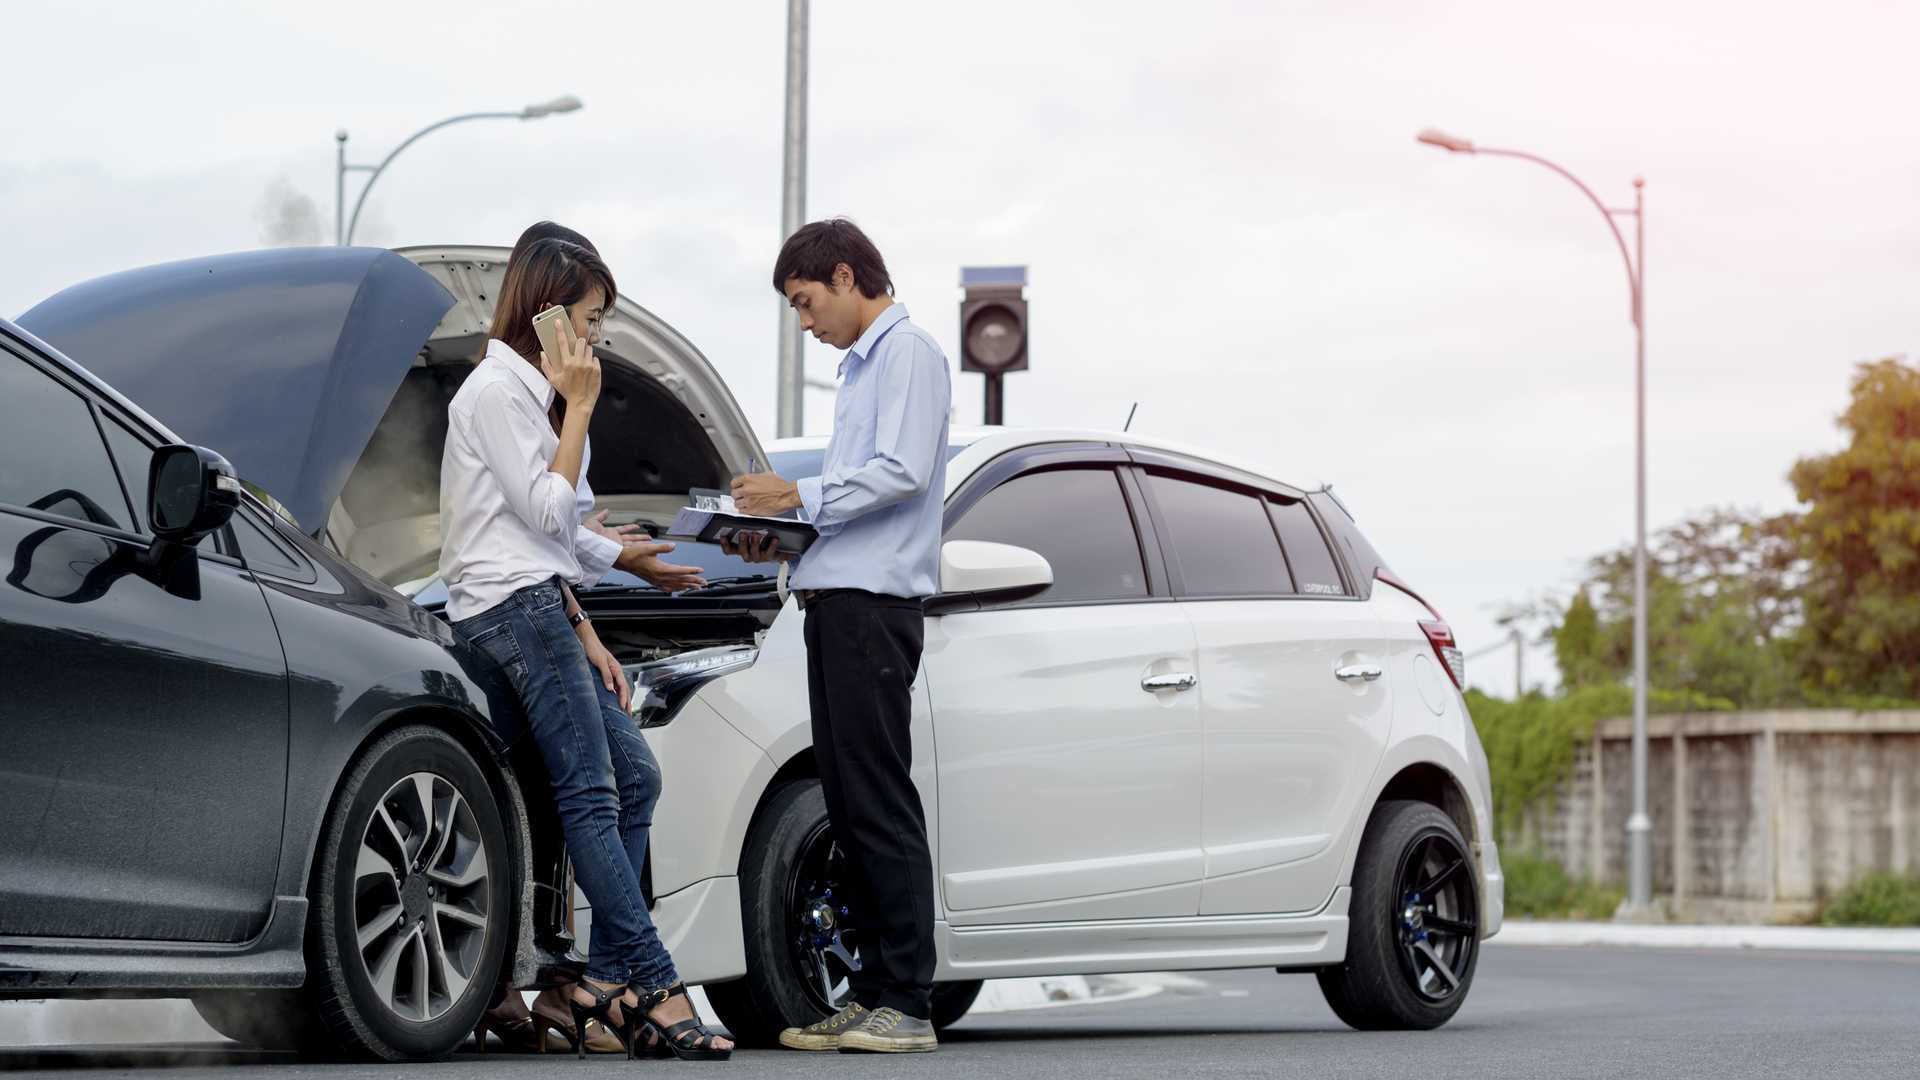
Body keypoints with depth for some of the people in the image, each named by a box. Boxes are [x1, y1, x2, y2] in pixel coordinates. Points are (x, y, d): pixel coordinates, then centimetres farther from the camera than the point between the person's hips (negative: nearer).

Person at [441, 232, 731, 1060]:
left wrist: (587, 639, 17)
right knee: (590, 796, -14)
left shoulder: (531, 391, 22)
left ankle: (604, 982, -2)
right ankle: (655, 986, -17)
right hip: (512, 610, -10)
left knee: (635, 779, 1)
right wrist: (580, 408, -6)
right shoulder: (496, 390, -7)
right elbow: (547, 513, -13)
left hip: (541, 606, 10)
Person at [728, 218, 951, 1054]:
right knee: (851, 807, 8)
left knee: (879, 805, -11)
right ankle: (875, 994, 11)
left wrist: (799, 497, -13)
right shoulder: (860, 365, 25)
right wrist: (782, 542, 14)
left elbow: (903, 472, -17)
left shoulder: (907, 353, -5)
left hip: (874, 604, -10)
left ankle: (907, 1003, -11)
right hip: (838, 601, 10)